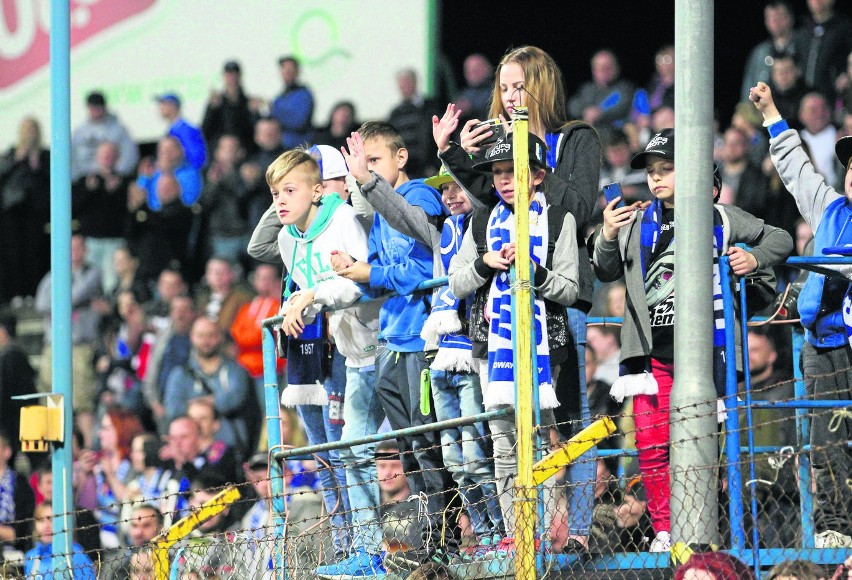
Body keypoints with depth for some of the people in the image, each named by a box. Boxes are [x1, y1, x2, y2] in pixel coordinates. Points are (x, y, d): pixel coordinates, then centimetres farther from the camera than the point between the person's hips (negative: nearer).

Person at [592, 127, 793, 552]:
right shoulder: (639, 223, 12)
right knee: (651, 444, -6)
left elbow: (779, 239, 15)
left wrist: (755, 259, -4)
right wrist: (607, 239, -4)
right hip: (652, 352, 2)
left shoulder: (720, 218, 6)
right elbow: (607, 273, 14)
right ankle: (663, 529, 3)